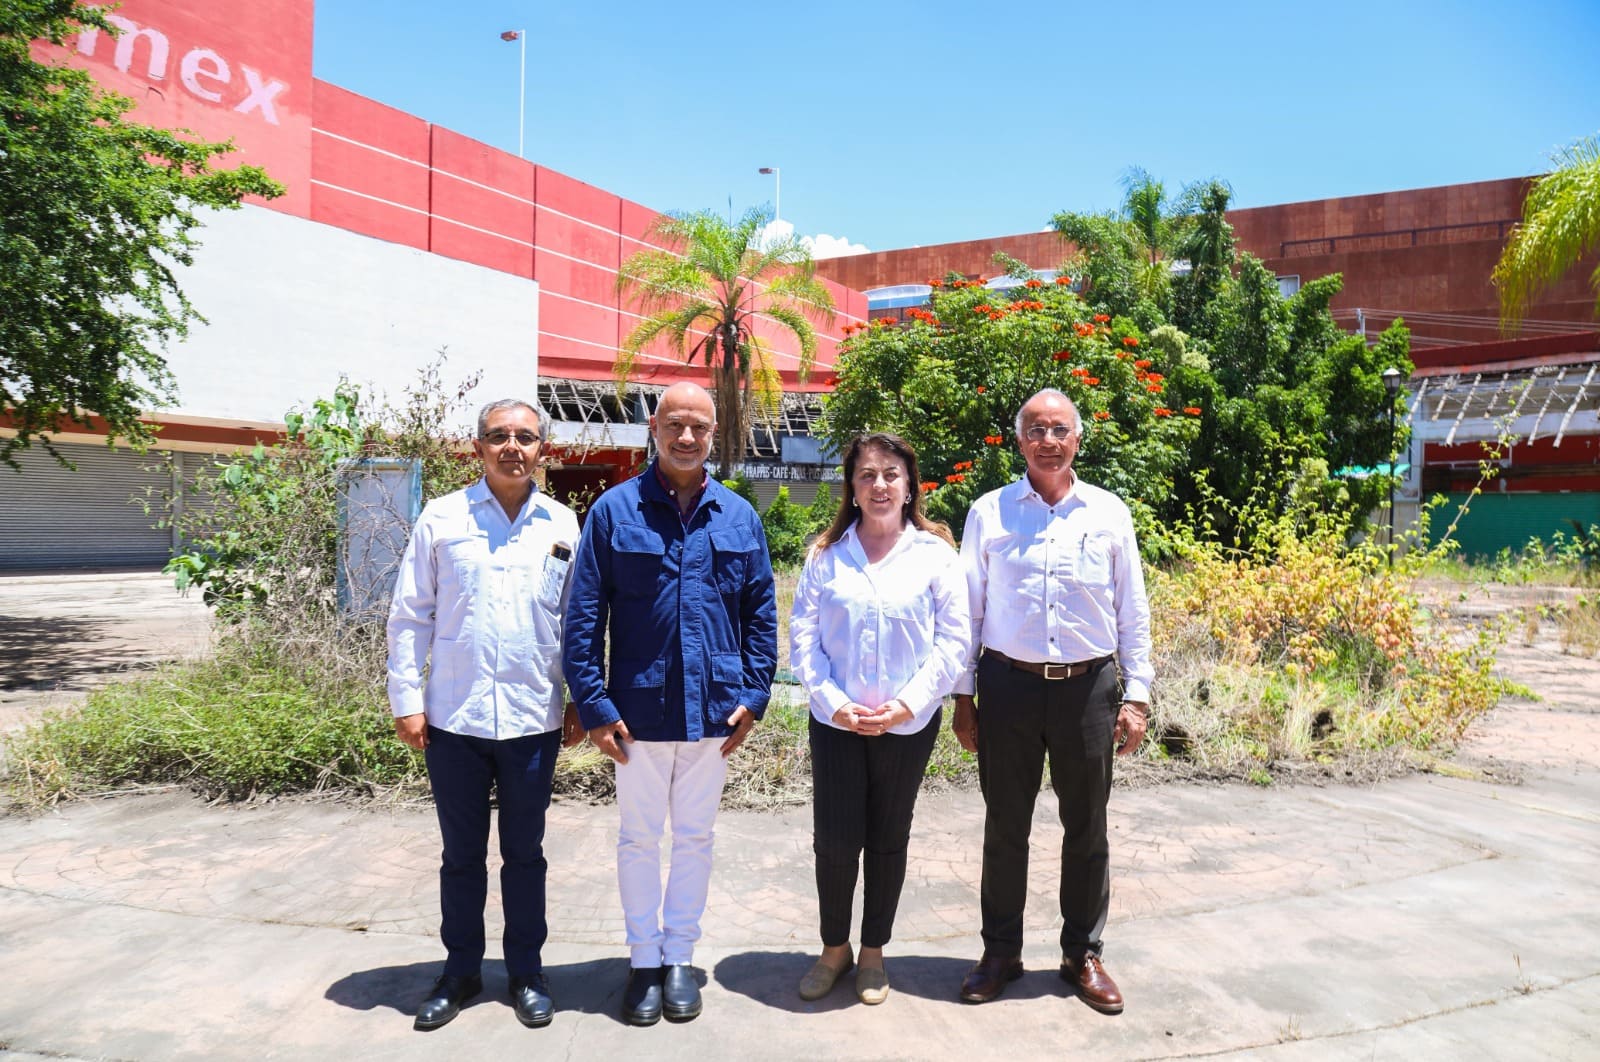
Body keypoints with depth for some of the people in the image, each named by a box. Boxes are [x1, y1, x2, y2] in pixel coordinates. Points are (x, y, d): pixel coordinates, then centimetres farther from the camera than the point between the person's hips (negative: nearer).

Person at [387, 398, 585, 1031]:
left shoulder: (562, 524, 2)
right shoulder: (441, 518, -1)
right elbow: (410, 616, 1)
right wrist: (406, 700, -2)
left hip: (534, 719, 0)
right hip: (454, 717, 0)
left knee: (524, 853, 13)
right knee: (461, 854, 14)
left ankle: (526, 973, 28)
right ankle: (460, 971, 31)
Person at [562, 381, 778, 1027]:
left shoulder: (739, 516, 2)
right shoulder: (615, 510, -5)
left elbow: (761, 612, 6)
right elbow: (584, 616, -6)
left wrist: (753, 695, -1)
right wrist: (594, 705, -10)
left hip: (713, 708, 2)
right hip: (638, 709, -2)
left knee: (695, 838, 15)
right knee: (638, 838, 12)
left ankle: (680, 956, 32)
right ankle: (644, 959, 29)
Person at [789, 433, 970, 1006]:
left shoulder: (935, 553, -2)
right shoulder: (826, 553, 2)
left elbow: (954, 640, -5)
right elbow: (803, 636, -1)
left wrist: (907, 703, -13)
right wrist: (832, 701, -12)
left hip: (908, 724, 0)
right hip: (835, 722, 1)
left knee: (888, 839, 12)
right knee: (834, 840, 4)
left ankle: (873, 951, 32)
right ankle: (834, 948, 28)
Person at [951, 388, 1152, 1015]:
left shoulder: (1108, 513, 3)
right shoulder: (988, 513, 1)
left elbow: (1132, 611, 6)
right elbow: (970, 610, 4)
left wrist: (1136, 695, 2)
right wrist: (963, 695, 2)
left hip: (1088, 687, 1)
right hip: (1008, 685, 0)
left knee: (1086, 828, 11)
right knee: (1005, 826, 10)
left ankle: (1082, 955, 29)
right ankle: (1000, 952, 26)